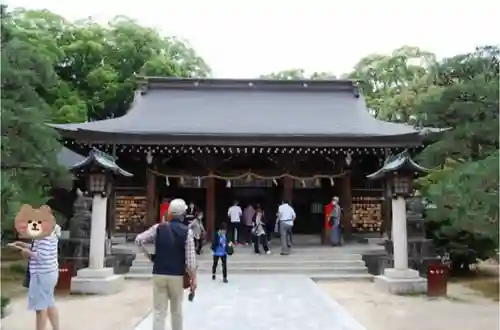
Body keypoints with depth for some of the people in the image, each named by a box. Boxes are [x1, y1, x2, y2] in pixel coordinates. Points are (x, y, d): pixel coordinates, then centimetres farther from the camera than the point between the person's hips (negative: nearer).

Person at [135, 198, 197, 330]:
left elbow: (138, 240, 1)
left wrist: (149, 255, 14)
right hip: (177, 276, -1)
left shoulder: (158, 228, -1)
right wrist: (193, 278, -2)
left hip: (158, 274, 1)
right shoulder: (187, 231, -7)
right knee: (176, 310, 17)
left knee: (159, 311, 3)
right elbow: (190, 258, -10)